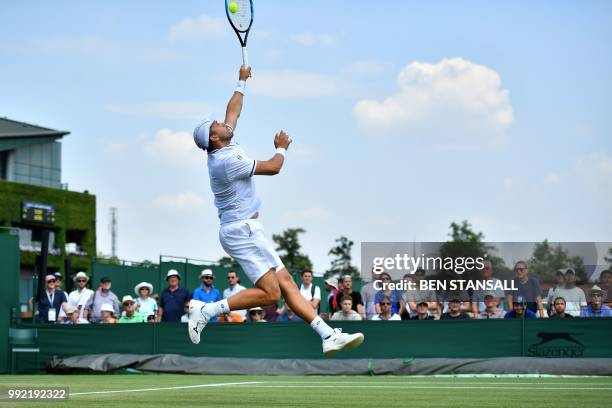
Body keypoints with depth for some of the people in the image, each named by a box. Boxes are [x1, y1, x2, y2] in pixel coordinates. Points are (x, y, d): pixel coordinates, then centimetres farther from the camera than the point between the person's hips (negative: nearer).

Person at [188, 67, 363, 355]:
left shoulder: (223, 149, 12)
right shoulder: (226, 160, -16)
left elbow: (233, 112, 29)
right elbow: (272, 168, -11)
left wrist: (242, 82, 39)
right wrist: (282, 148, 9)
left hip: (246, 230, 10)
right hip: (241, 230, -10)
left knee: (287, 283, 2)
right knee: (269, 293, -17)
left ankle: (329, 336, -4)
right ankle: (207, 310, -14)